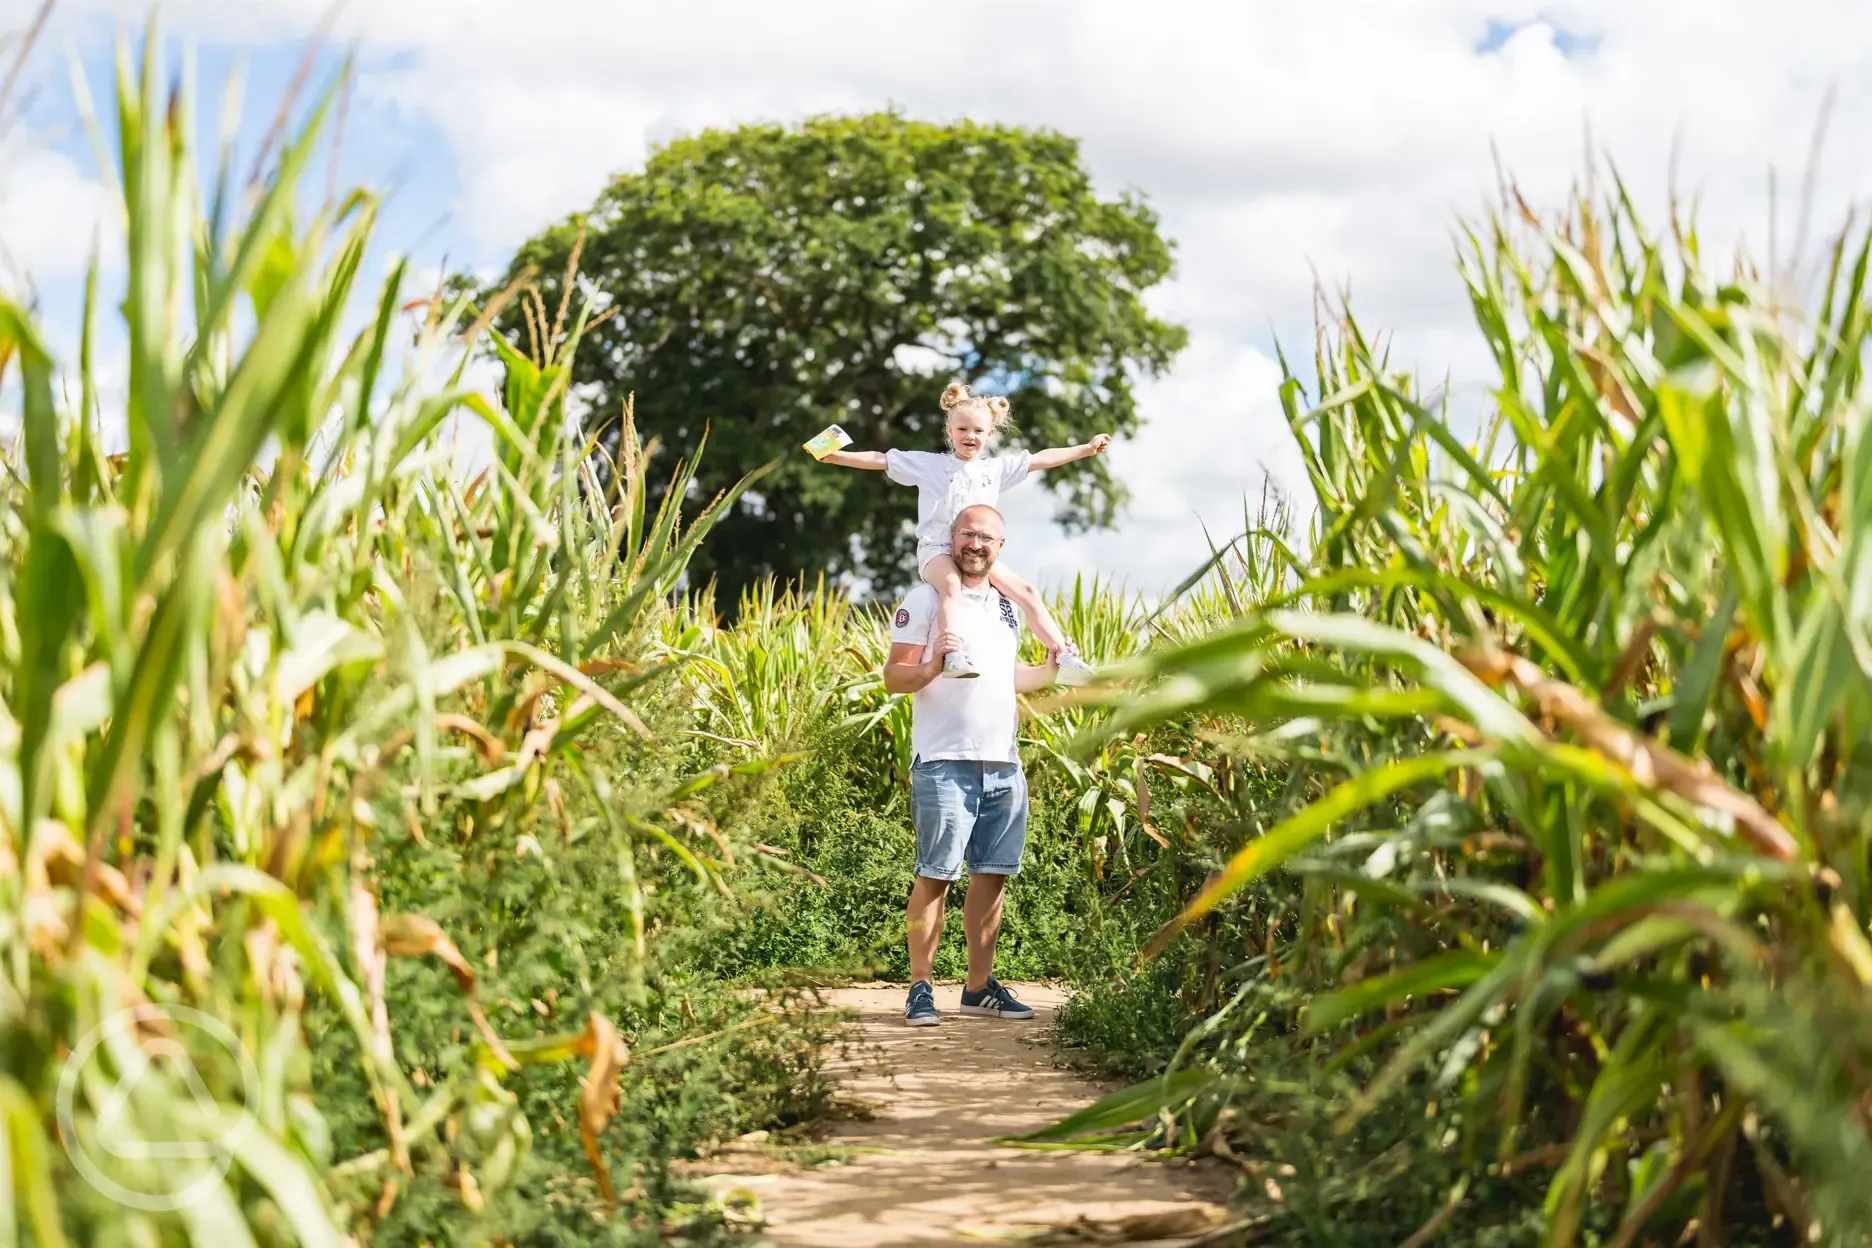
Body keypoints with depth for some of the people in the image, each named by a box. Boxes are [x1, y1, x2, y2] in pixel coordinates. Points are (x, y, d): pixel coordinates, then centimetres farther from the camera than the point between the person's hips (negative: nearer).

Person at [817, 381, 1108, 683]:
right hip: (937, 550, -4)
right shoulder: (928, 464, 8)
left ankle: (1064, 656, -9)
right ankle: (953, 654, -52)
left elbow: (1042, 459, 19)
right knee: (951, 583, -37)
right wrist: (836, 456, -4)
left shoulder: (997, 468, 17)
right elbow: (881, 460, 5)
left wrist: (1086, 449, 18)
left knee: (1027, 591, -10)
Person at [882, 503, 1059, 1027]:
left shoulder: (1007, 607, 19)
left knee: (993, 875, 7)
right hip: (945, 763, -6)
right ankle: (920, 988, -1)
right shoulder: (926, 599, -1)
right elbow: (894, 676, -6)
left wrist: (1054, 671, 17)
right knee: (935, 875, -6)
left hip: (1004, 765, 6)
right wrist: (933, 663, -25)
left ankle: (979, 985, 15)